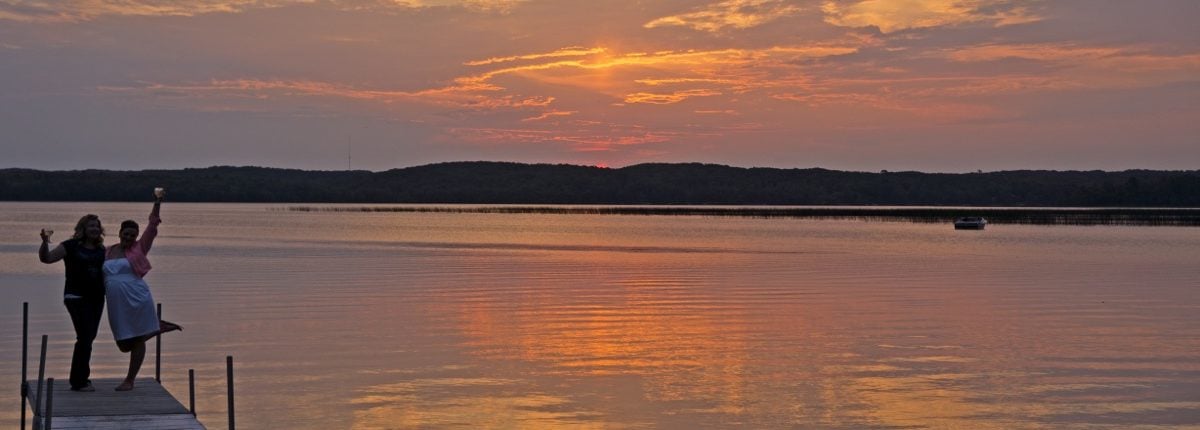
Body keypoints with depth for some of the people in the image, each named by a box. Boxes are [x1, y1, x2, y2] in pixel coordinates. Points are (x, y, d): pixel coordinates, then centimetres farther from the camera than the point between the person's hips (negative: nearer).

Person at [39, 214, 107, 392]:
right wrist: (45, 242, -24)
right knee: (85, 337, -12)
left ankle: (80, 378, 25)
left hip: (96, 298, 6)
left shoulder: (101, 250, 10)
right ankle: (78, 382, -5)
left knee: (89, 337, 12)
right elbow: (46, 258, -8)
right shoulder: (71, 246, -4)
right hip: (76, 297, -6)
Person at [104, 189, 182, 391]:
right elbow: (102, 277, 22)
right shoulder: (108, 252, 11)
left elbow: (152, 225, -6)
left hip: (137, 299, -5)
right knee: (124, 344, 8)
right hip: (116, 305, 5)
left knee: (137, 340, 0)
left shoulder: (139, 248, 0)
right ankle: (158, 327, 28)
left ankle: (130, 380, 12)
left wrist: (157, 203, -12)